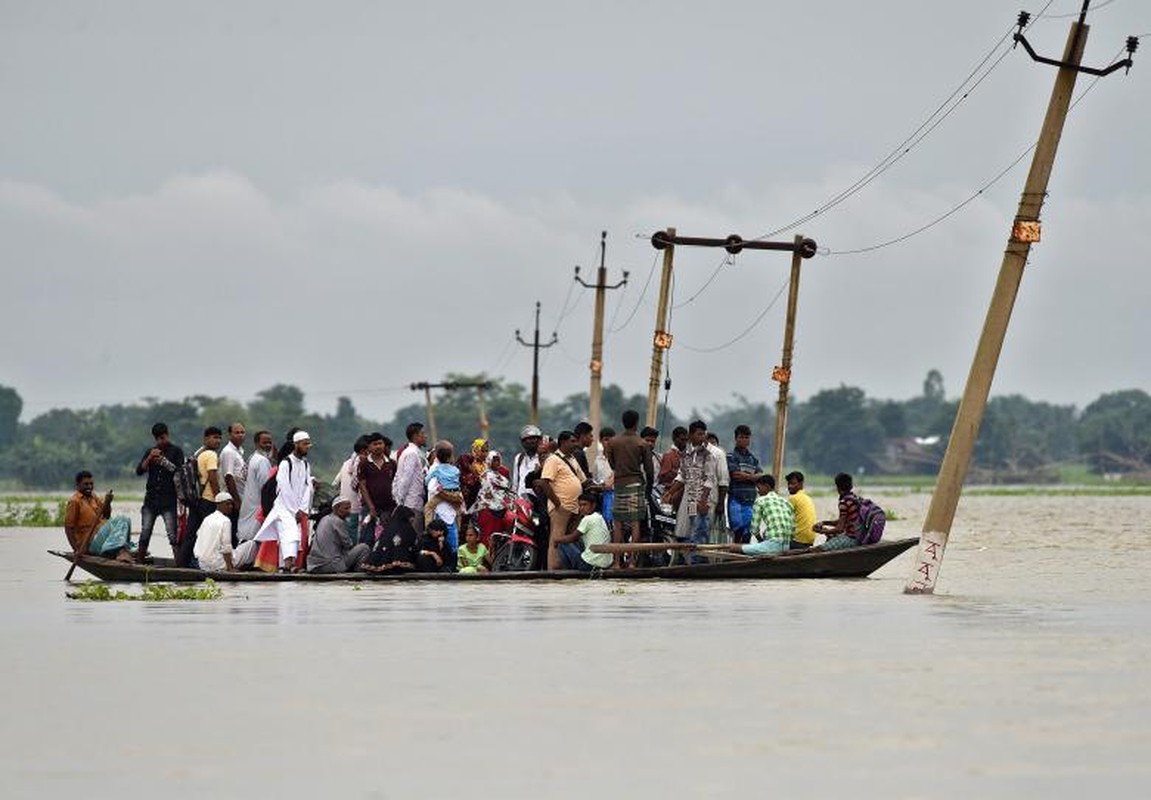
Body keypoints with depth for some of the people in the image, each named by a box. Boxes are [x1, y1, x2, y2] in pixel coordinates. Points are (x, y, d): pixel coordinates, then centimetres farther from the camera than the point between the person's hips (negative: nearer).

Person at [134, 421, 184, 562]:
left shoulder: (176, 451, 4)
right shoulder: (150, 452, 14)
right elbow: (139, 471, 5)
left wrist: (163, 461, -13)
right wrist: (149, 458, -10)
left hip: (168, 500, -4)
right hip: (151, 498, 4)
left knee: (173, 535, -9)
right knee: (145, 533, 5)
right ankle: (139, 561, 9)